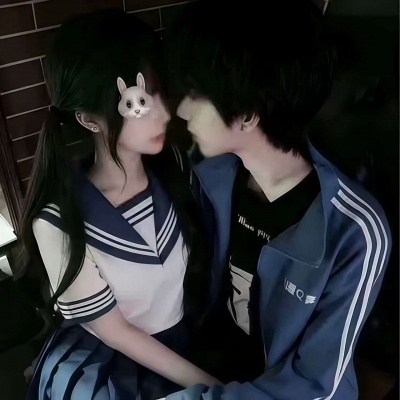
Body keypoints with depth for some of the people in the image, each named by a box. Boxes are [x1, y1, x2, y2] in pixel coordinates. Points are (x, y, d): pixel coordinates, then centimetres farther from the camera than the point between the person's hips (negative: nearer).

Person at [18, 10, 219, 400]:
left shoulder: (172, 164, -14)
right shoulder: (58, 221, -25)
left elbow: (203, 264, 0)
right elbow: (113, 330, -14)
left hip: (191, 336, 2)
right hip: (110, 358, -2)